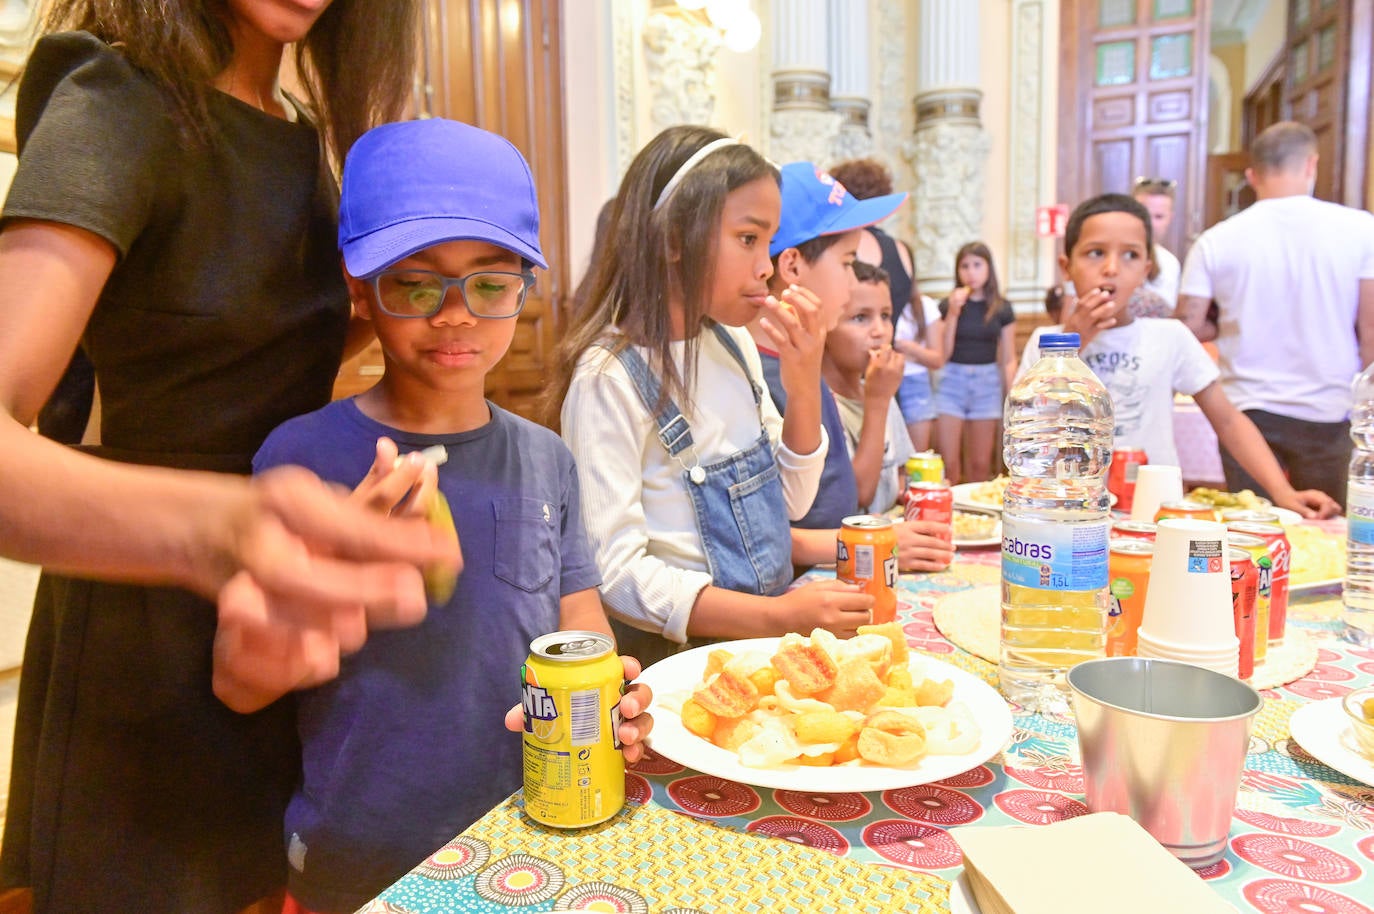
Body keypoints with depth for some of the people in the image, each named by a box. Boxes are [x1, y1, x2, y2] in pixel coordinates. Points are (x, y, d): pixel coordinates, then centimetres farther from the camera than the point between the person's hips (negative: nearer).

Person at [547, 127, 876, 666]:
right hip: (678, 655, -6)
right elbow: (615, 574, -19)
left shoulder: (734, 344, 6)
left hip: (767, 636, 7)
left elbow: (792, 502, 10)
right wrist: (779, 615, -24)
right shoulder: (609, 375, -16)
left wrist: (805, 388, -5)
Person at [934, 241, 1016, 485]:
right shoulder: (948, 305, 3)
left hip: (987, 382, 1)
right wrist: (952, 314, -11)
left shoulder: (1002, 309, 5)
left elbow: (1009, 360, 7)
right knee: (948, 464, -5)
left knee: (981, 465, 5)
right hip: (952, 382, -1)